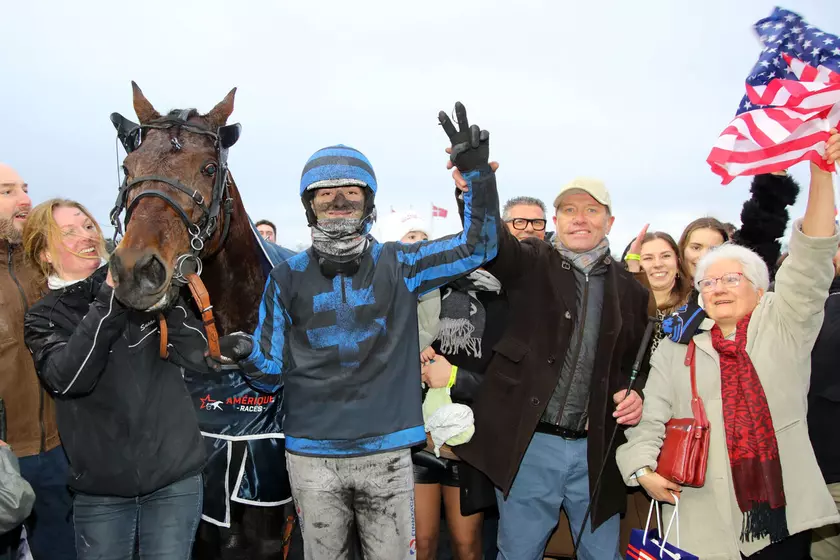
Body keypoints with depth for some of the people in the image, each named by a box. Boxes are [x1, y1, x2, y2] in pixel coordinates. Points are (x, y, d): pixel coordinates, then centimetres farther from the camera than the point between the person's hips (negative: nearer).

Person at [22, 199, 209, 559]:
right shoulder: (43, 317, 2)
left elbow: (192, 353, -10)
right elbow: (68, 378, -17)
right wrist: (108, 302, -23)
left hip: (174, 476, 0)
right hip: (99, 487, 1)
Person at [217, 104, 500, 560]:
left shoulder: (398, 266, 2)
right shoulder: (288, 278, 3)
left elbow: (477, 246, 1)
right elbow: (272, 372, 5)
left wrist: (477, 172, -11)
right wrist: (247, 353, -18)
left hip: (387, 454, 0)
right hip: (312, 457, 1)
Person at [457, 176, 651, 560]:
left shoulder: (631, 290, 8)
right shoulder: (531, 266, 0)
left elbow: (636, 363, 18)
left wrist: (633, 393, -4)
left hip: (596, 451, 3)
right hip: (529, 445, -2)